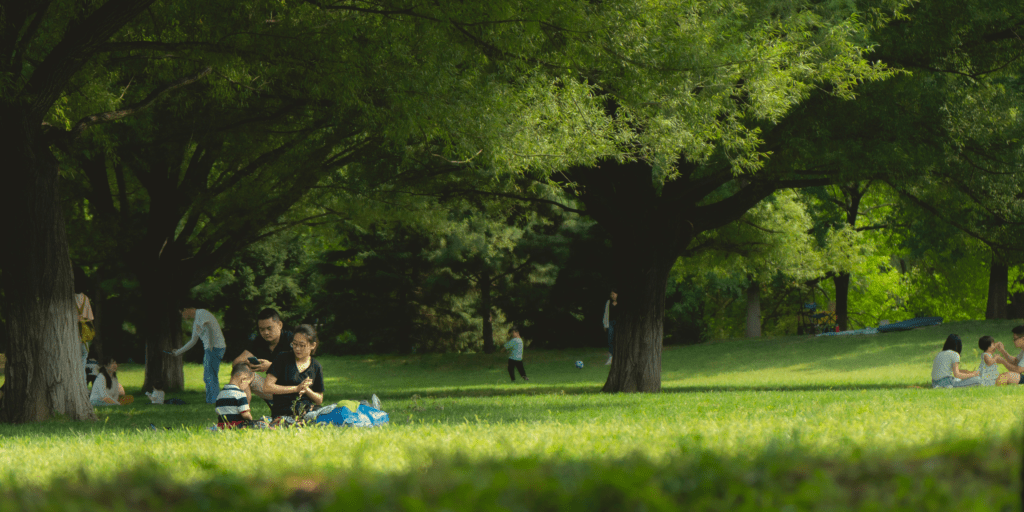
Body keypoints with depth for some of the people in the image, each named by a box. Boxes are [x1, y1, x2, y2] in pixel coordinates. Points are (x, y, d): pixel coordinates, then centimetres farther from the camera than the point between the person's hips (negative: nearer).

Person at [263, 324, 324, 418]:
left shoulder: (316, 367, 13)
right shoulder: (282, 359, 4)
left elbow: (319, 400, 17)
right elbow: (267, 387, -6)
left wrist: (307, 390, -5)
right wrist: (296, 388, -8)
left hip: (307, 411, 3)